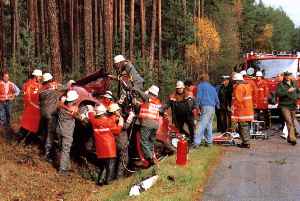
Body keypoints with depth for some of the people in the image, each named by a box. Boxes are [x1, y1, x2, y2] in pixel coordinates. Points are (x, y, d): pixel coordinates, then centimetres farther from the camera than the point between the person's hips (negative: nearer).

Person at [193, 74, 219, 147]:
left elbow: (198, 97, -6)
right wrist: (218, 106, 33)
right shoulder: (212, 87, 23)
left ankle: (197, 142, -21)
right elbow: (216, 99, 24)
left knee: (202, 125, -14)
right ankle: (209, 142, 16)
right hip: (213, 107, 7)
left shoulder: (200, 86, 5)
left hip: (205, 107, -7)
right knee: (209, 125, 15)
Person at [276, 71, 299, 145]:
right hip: (285, 106, -6)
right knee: (289, 122, -15)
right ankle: (292, 138, -16)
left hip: (293, 106, 6)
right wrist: (287, 91, -24)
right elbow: (278, 93, -18)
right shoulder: (281, 85, -5)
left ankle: (289, 138, 21)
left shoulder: (294, 84, 11)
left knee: (292, 122, 10)